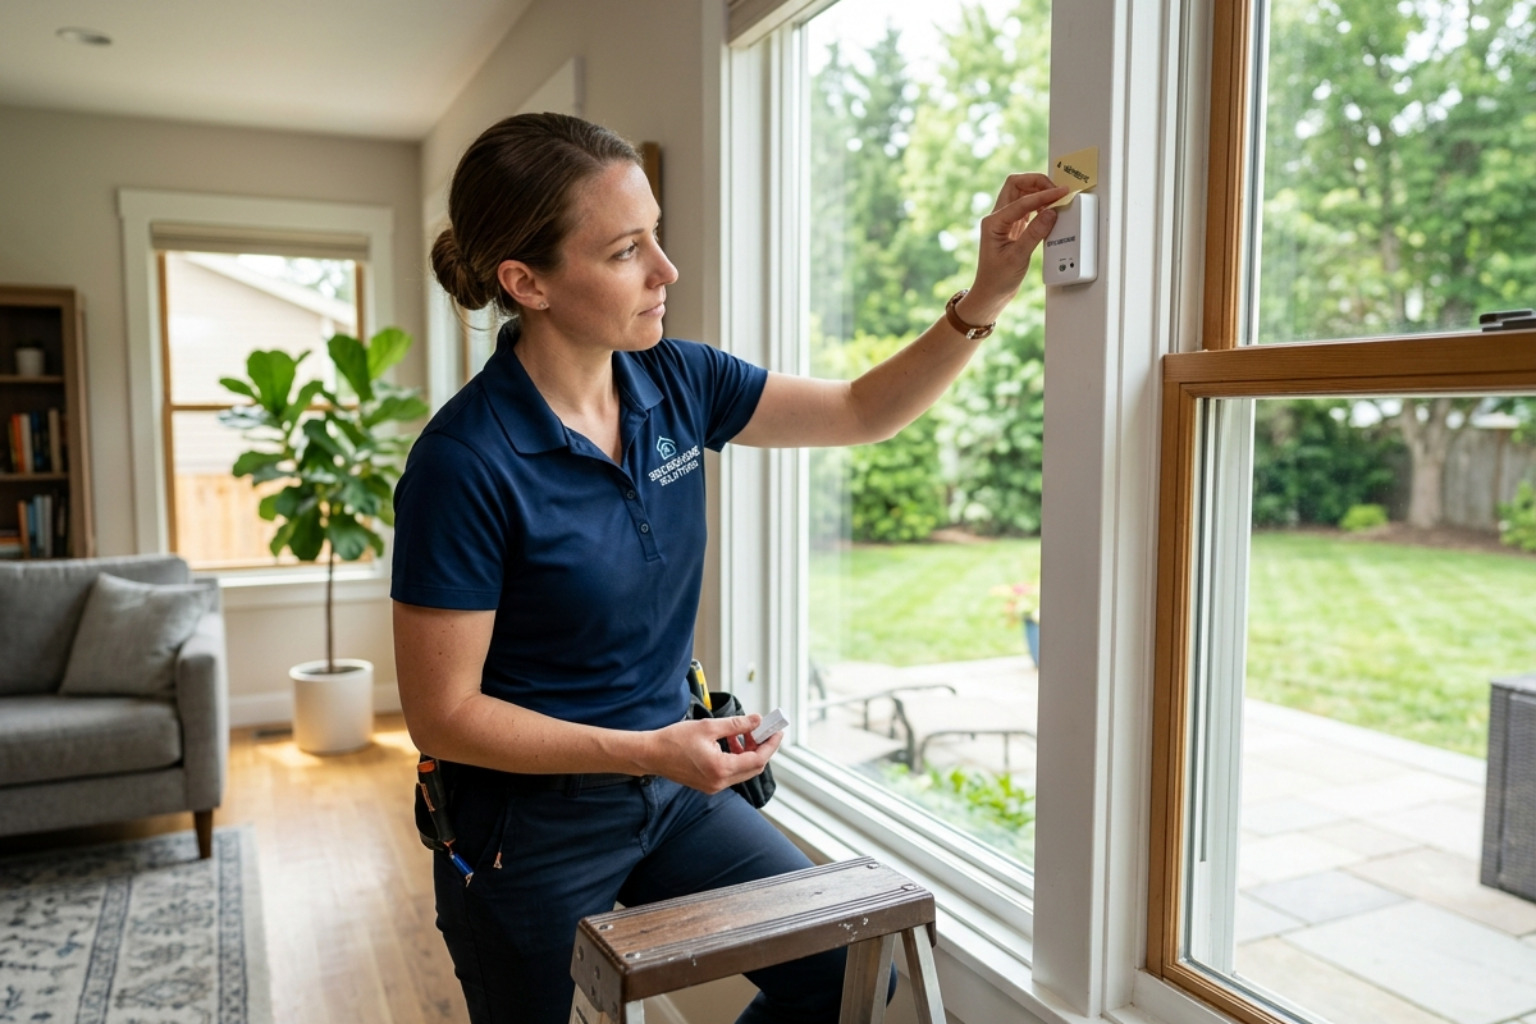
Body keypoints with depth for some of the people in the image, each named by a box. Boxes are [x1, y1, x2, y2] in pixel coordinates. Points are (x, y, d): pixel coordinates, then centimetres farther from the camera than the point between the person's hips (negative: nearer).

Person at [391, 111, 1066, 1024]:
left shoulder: (675, 383, -6)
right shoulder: (466, 462, -24)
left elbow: (861, 412, 2)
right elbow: (443, 715, -18)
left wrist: (985, 297, -10)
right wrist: (647, 753, -24)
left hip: (674, 787, 5)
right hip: (530, 826, -5)